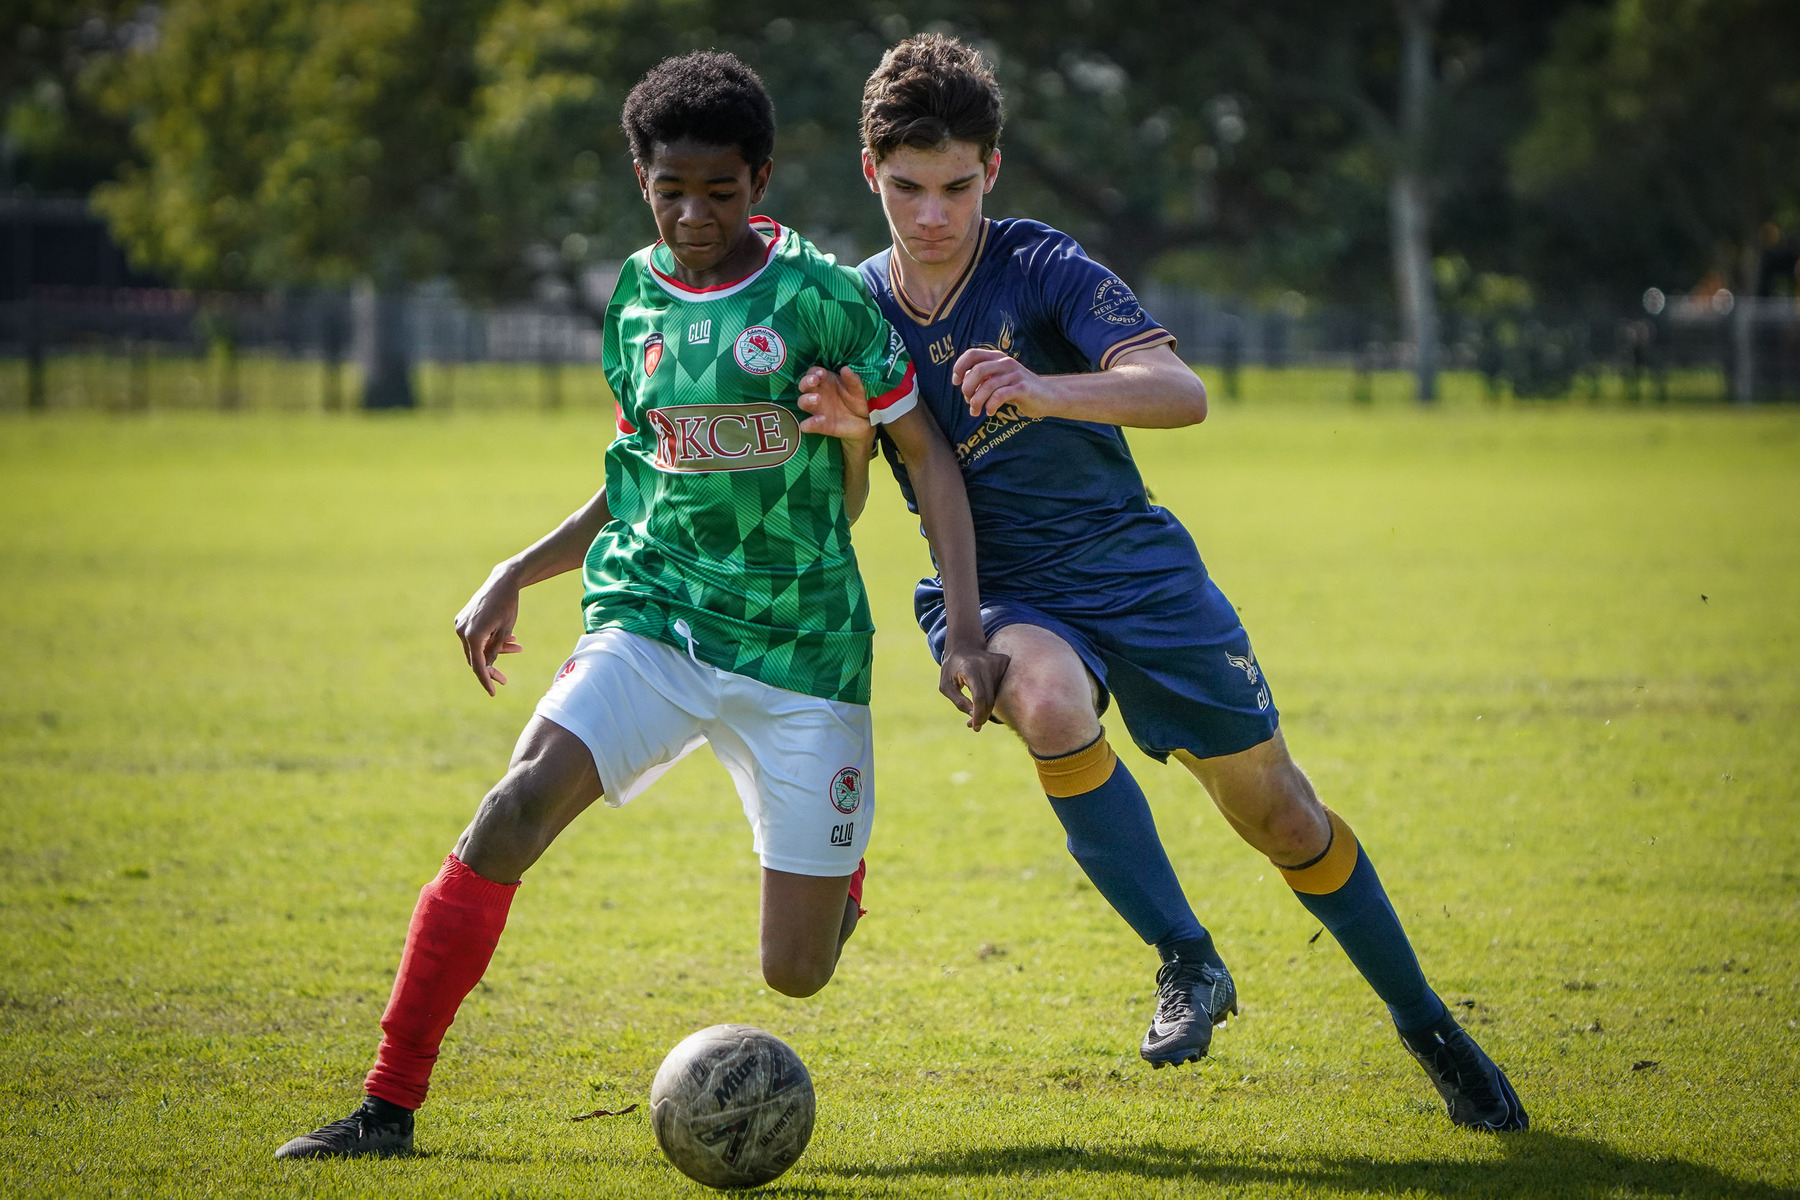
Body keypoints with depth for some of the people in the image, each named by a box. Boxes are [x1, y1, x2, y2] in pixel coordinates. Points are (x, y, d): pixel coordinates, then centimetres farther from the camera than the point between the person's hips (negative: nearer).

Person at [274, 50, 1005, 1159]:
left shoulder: (821, 295, -7)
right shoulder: (638, 296, 7)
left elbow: (927, 453, -2)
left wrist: (967, 632, -9)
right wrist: (516, 575, 10)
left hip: (801, 644, -3)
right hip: (651, 620, 3)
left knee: (797, 973, -2)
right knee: (519, 805, -26)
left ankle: (842, 863, 38)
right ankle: (388, 1107, -22)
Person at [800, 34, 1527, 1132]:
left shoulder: (1043, 268, -13)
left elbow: (1181, 393, -26)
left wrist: (1046, 390, -43)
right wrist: (846, 432, -20)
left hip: (1137, 573, -1)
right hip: (996, 596, 1)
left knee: (1276, 809, 1)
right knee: (1051, 699, -35)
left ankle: (1425, 1023, 22)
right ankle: (1187, 963, -21)